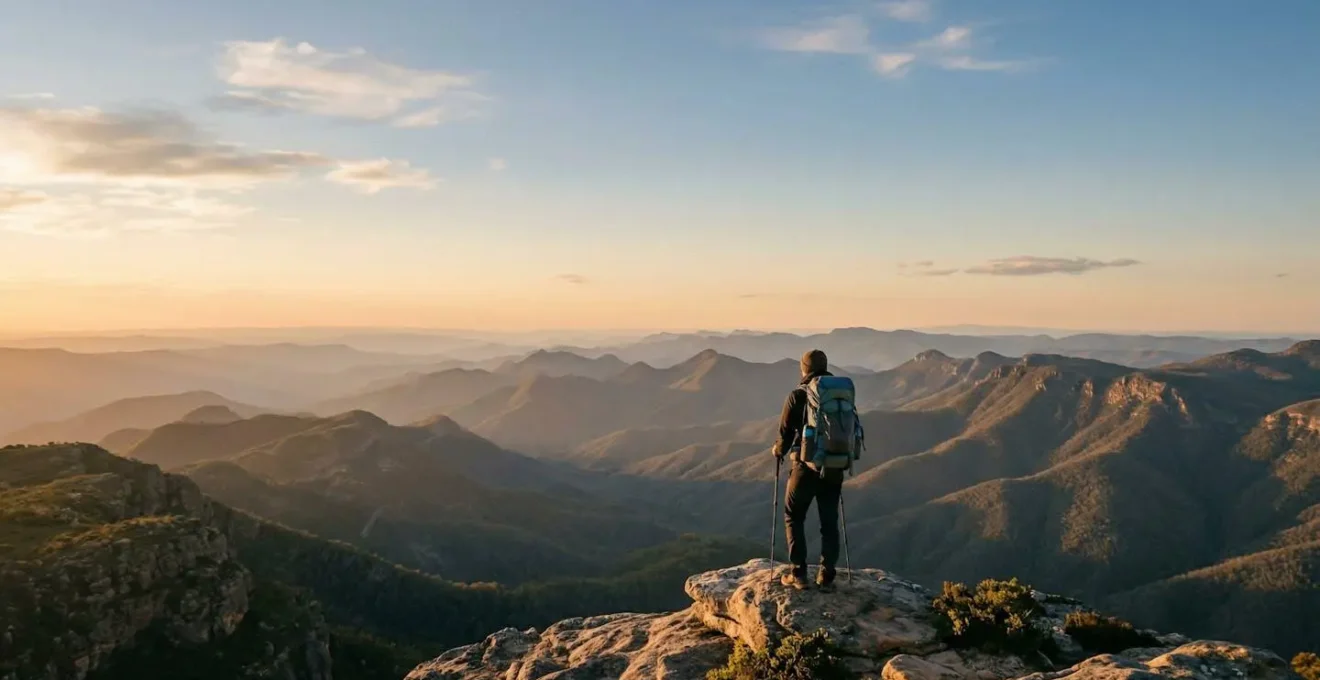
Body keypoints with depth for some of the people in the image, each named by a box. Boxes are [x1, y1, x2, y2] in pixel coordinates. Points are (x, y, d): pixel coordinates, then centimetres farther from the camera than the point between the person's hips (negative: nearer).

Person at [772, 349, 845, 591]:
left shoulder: (798, 395, -8)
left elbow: (786, 432, -6)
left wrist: (778, 450, 15)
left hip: (806, 466, -3)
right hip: (835, 468, 3)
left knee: (793, 517, 13)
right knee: (830, 523, 14)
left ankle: (799, 574, 8)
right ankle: (827, 576, 13)